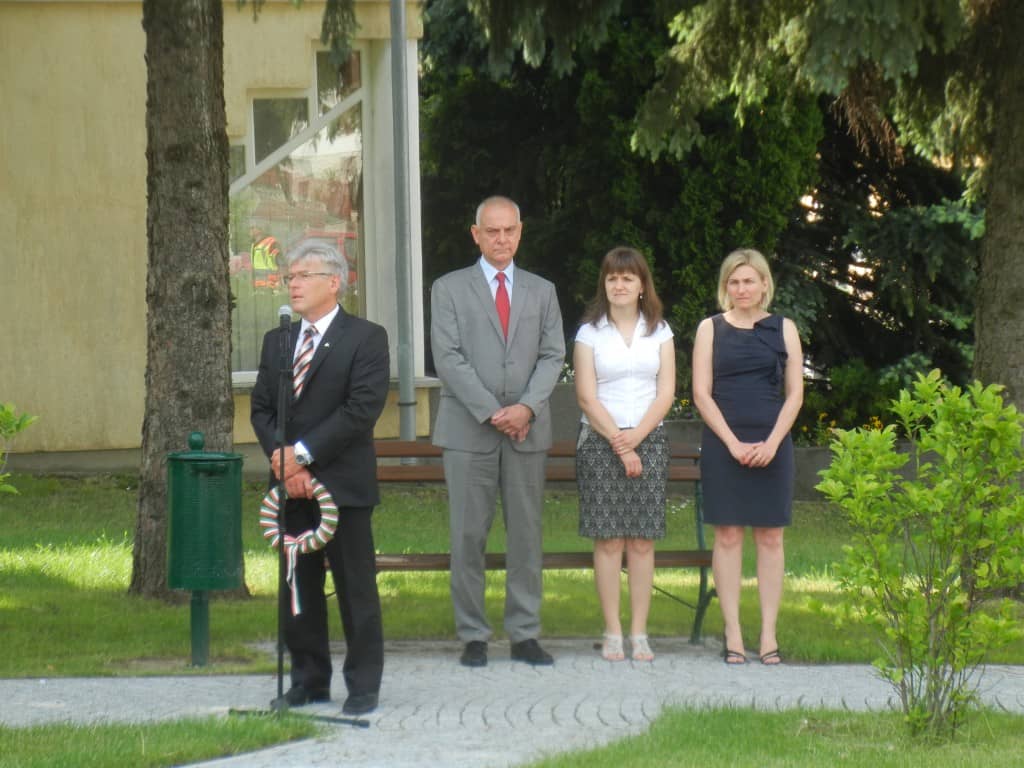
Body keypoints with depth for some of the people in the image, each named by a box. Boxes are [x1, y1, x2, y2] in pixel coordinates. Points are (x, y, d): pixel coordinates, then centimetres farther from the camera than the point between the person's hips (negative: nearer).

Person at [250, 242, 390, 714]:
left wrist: (304, 453, -16)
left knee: (356, 587, -2)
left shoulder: (366, 338, -4)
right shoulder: (277, 341, 15)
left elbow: (362, 409, -13)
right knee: (297, 587, 8)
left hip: (343, 482, -6)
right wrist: (282, 460, -7)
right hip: (291, 485, 6)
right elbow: (261, 409, 11)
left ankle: (363, 686, 4)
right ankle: (308, 680, 16)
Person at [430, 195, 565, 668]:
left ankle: (525, 634, 8)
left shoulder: (542, 291, 14)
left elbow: (552, 356, 7)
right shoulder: (449, 289, 5)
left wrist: (528, 407, -11)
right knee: (468, 536, -2)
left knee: (526, 534, 3)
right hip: (468, 430, -2)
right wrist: (491, 412, -13)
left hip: (527, 430, 2)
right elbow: (448, 358, -4)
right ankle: (472, 636, 4)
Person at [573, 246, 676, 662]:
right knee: (608, 538, -5)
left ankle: (639, 633, 0)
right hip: (600, 441, -1)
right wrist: (617, 441, -9)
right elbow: (587, 396, -1)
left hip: (648, 440, 2)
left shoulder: (659, 332, 10)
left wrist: (637, 436, -9)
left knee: (642, 539, -2)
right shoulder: (590, 332, 5)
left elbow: (666, 393, 4)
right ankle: (612, 633, -2)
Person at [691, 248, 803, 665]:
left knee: (770, 538, 0)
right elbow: (702, 393, 1)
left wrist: (771, 443, -7)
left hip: (772, 446, 1)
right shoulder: (711, 329, 7)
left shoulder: (783, 329, 9)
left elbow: (794, 394, 6)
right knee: (728, 537, -2)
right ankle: (733, 634, 0)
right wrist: (733, 443, -10)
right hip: (722, 443, -1)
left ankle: (768, 635, 3)